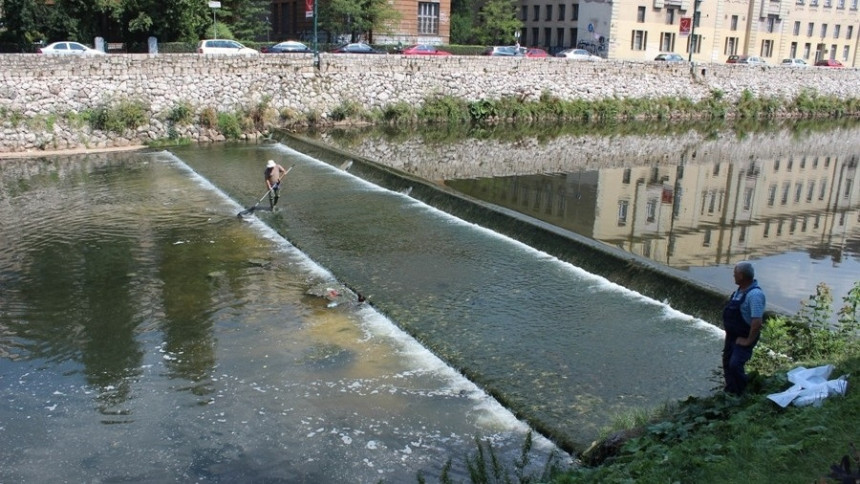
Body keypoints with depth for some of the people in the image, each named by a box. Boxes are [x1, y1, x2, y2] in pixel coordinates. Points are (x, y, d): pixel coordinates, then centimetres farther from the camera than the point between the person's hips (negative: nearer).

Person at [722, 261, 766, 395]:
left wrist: (749, 341, -23)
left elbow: (757, 322, -31)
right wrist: (727, 326, 16)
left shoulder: (754, 294, -27)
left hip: (744, 338, -9)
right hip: (732, 334, 10)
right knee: (727, 362, 17)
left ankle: (740, 395, 4)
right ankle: (730, 391, 33)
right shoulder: (740, 290, 3)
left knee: (735, 365, -15)